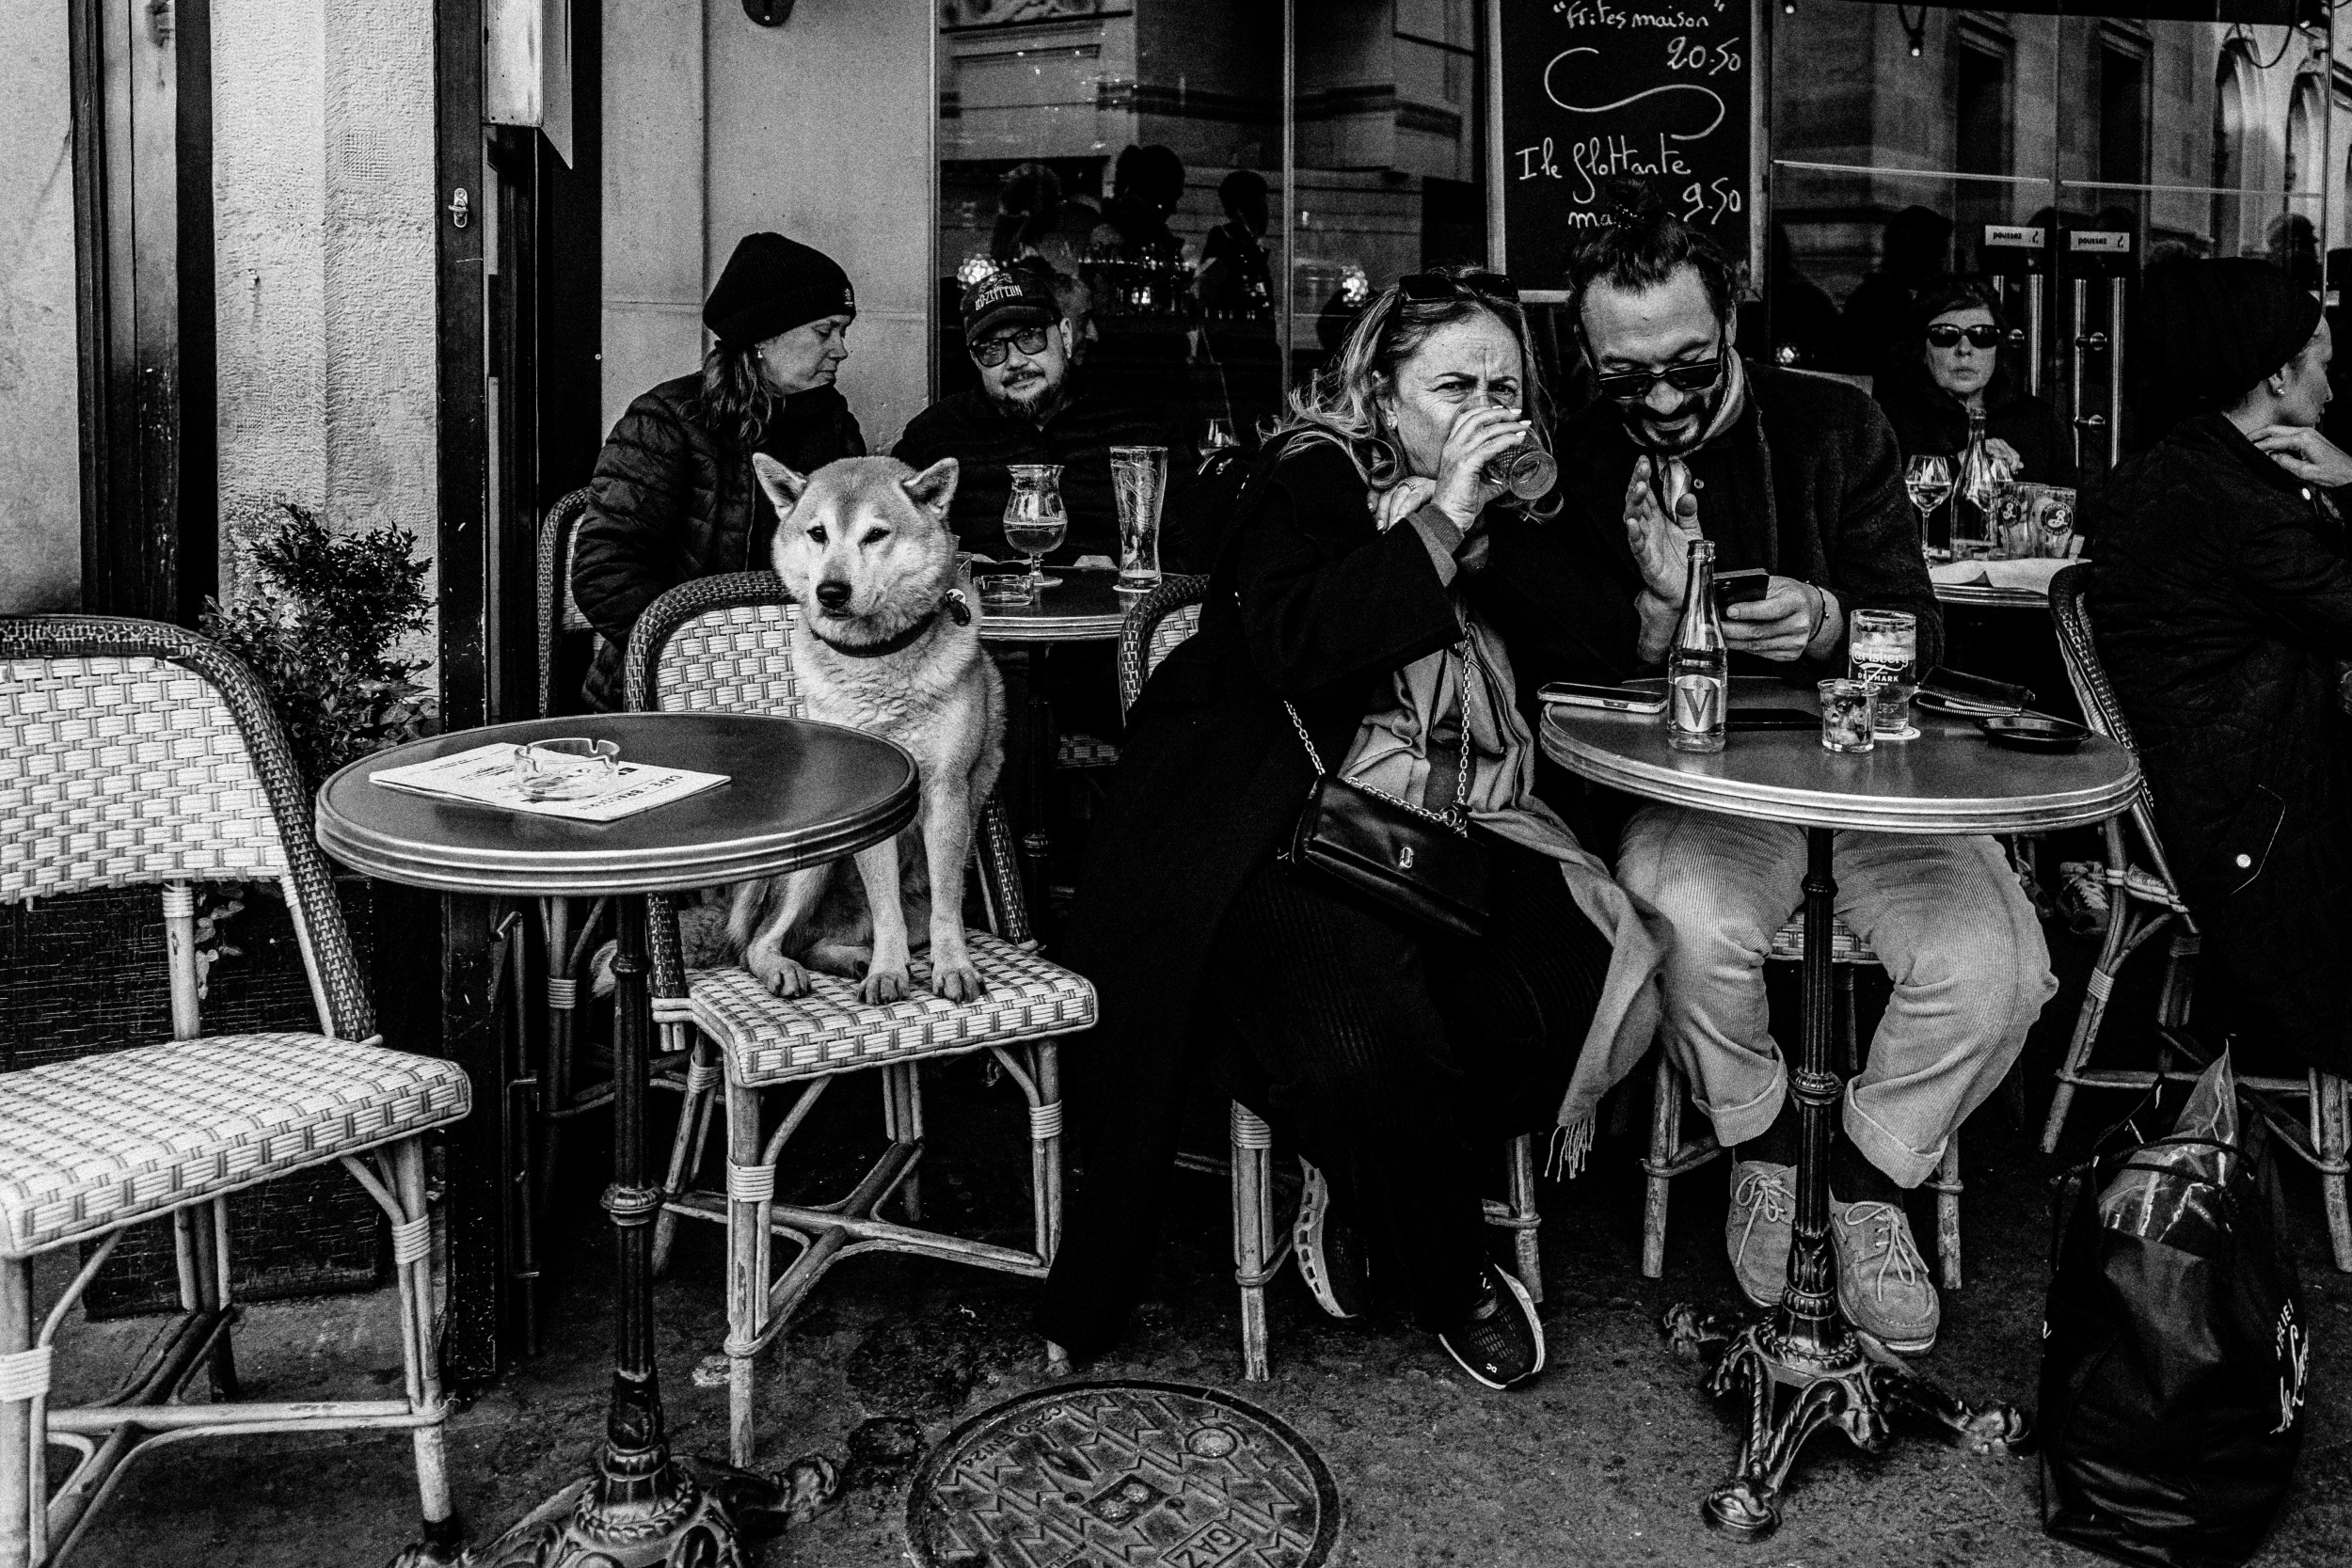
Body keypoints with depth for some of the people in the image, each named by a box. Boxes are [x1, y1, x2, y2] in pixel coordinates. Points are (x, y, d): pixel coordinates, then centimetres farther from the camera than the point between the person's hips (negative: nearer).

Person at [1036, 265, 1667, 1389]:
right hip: (1282, 844, -6)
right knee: (1365, 1032, -33)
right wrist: (1441, 517, -18)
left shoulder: (1504, 510, 19)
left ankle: (1369, 1180, 2)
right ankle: (1455, 1281, -2)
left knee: (1589, 985, -22)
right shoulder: (1313, 480, 0)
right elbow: (1296, 648, -20)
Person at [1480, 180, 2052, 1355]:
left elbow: (1916, 637, 0)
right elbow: (1548, 661, -2)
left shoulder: (1835, 428, 3)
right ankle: (1759, 1144, -1)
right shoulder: (1573, 462, 2)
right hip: (1687, 785, -1)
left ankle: (1869, 1171, 7)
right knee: (1699, 929, -35)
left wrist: (1828, 625, -23)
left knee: (1995, 964, -23)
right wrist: (1647, 628, -22)